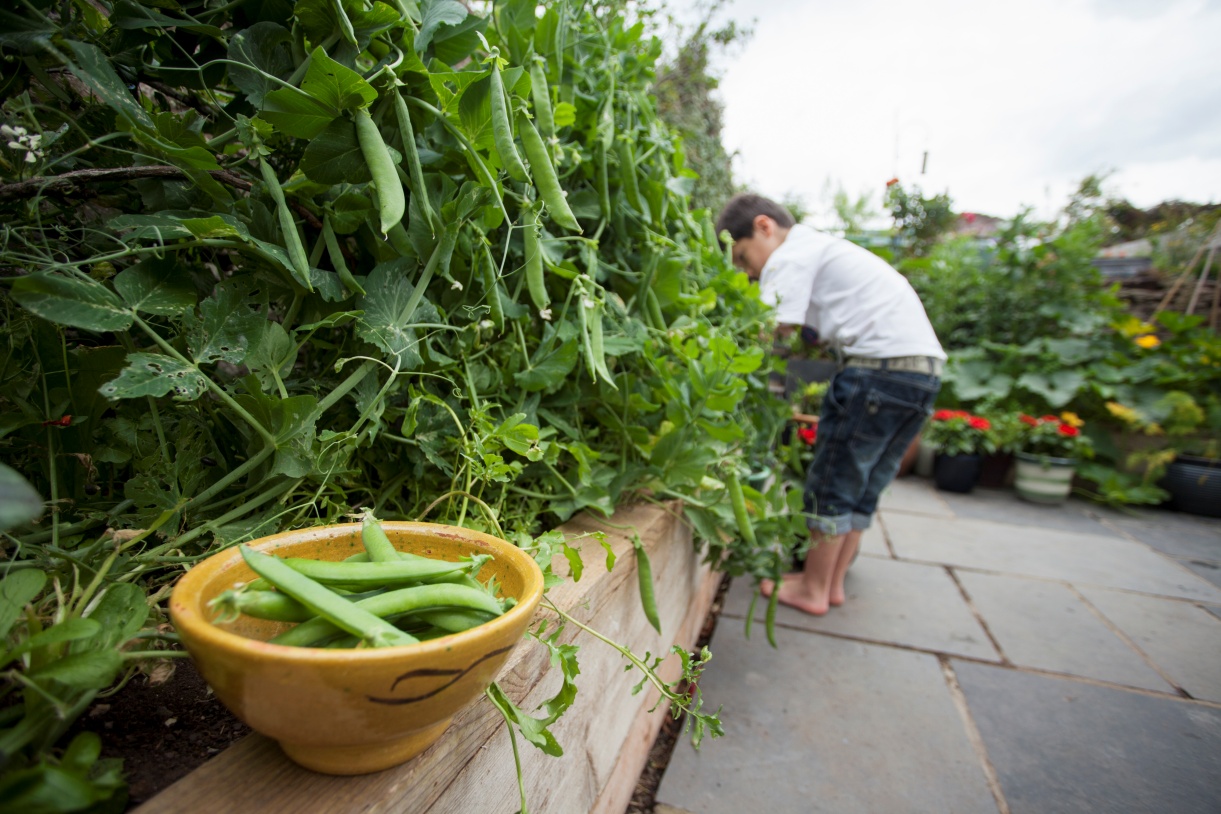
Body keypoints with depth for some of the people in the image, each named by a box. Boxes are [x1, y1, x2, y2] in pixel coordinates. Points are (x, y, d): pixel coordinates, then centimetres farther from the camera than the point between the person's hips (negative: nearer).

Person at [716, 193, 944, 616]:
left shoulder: (792, 255, -4)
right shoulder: (822, 248, 26)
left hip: (882, 364, -10)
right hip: (923, 364, 10)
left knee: (833, 481, 1)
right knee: (864, 484, 14)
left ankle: (813, 590, 13)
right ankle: (832, 582, 25)